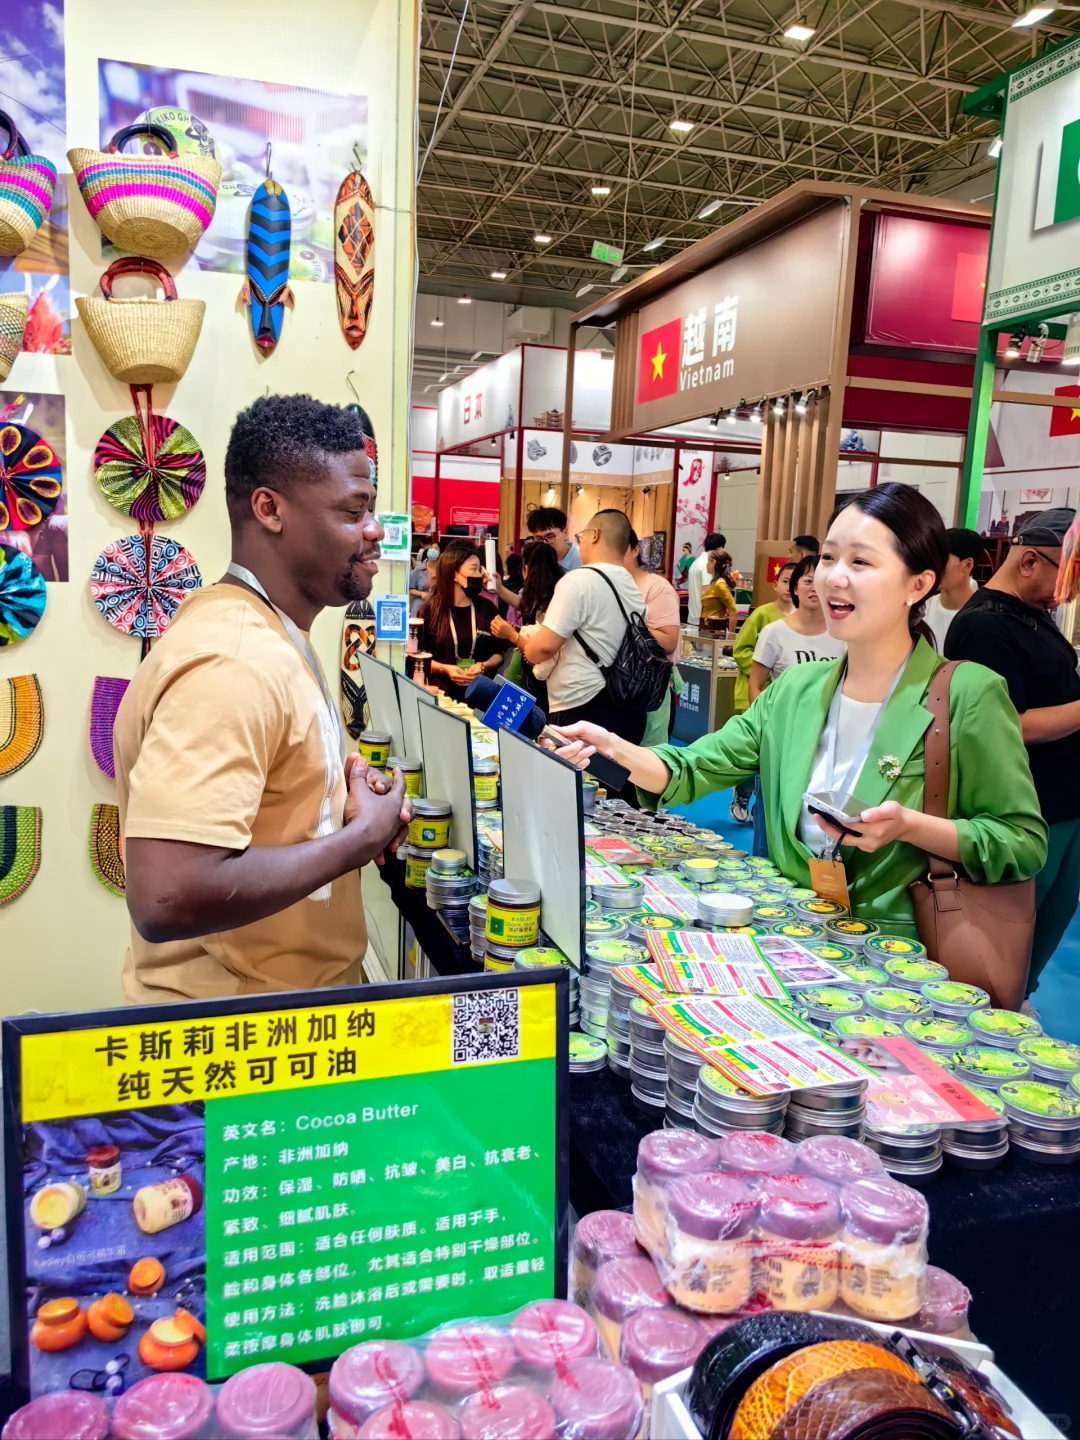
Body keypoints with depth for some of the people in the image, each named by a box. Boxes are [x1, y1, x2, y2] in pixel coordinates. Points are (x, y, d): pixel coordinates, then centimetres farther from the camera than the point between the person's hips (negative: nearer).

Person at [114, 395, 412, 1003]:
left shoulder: (273, 635, 6)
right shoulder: (231, 661, -26)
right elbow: (168, 897, -34)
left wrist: (355, 807, -1)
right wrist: (362, 837, -22)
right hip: (237, 1028, -9)